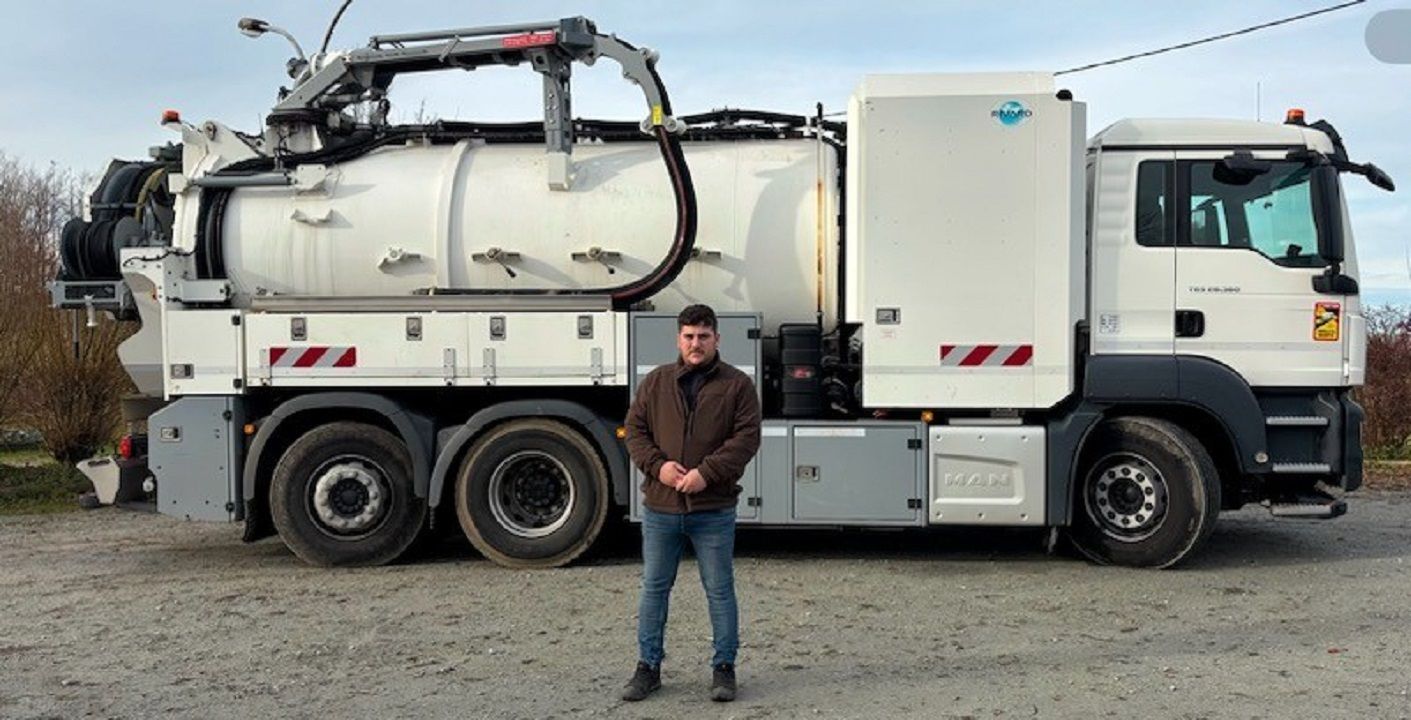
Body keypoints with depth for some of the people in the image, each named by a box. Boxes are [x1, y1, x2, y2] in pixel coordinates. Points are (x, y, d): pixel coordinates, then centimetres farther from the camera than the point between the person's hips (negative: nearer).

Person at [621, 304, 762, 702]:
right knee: (654, 588, 10)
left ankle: (724, 668, 18)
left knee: (720, 590, 6)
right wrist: (658, 465, -11)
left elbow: (746, 437, -7)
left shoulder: (737, 385, 0)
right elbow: (635, 429, 6)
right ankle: (648, 666, 21)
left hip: (714, 509, -2)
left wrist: (707, 472, -17)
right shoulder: (656, 382, 7)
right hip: (660, 507, 2)